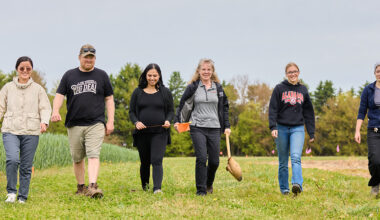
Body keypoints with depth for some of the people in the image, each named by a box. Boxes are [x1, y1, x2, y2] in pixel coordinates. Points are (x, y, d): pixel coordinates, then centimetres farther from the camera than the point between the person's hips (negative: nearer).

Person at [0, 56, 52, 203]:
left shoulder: (38, 89, 10)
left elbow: (45, 108, 7)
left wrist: (44, 121, -11)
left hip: (31, 132, 1)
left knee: (26, 166, 2)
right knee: (12, 159, -21)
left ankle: (22, 197, 15)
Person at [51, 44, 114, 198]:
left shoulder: (102, 75, 10)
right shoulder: (69, 75, 11)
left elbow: (109, 99, 11)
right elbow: (59, 95, 6)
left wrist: (110, 122, 2)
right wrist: (55, 111, -15)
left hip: (95, 123, -2)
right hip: (74, 124, 2)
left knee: (93, 155, -17)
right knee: (77, 158, 8)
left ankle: (93, 186, -26)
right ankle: (81, 187, 21)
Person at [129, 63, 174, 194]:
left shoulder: (165, 92, 8)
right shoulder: (138, 92, 9)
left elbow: (171, 111, 11)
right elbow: (131, 111, 10)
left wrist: (168, 121, -10)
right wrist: (136, 122, -10)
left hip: (160, 133, -2)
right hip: (142, 133, 2)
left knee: (157, 161, -15)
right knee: (145, 162, 12)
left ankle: (157, 188, -21)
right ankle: (145, 186, 32)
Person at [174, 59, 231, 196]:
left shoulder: (218, 88, 10)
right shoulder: (193, 87, 3)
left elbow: (224, 107, 16)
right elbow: (182, 104, 8)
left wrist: (227, 126, 11)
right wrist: (177, 121, -3)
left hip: (214, 128, 3)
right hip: (197, 128, -3)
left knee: (214, 161, 3)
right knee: (201, 158, -14)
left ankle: (209, 184, 30)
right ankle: (201, 190, -6)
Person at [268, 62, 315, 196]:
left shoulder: (303, 90, 11)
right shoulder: (279, 89, 4)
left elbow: (309, 113, 14)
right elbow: (273, 109, -1)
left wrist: (311, 133, 11)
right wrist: (273, 127, -14)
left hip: (298, 128, 0)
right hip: (282, 128, 0)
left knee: (296, 157, -20)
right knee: (283, 162, 6)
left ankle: (297, 184, -33)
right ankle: (284, 189, 16)